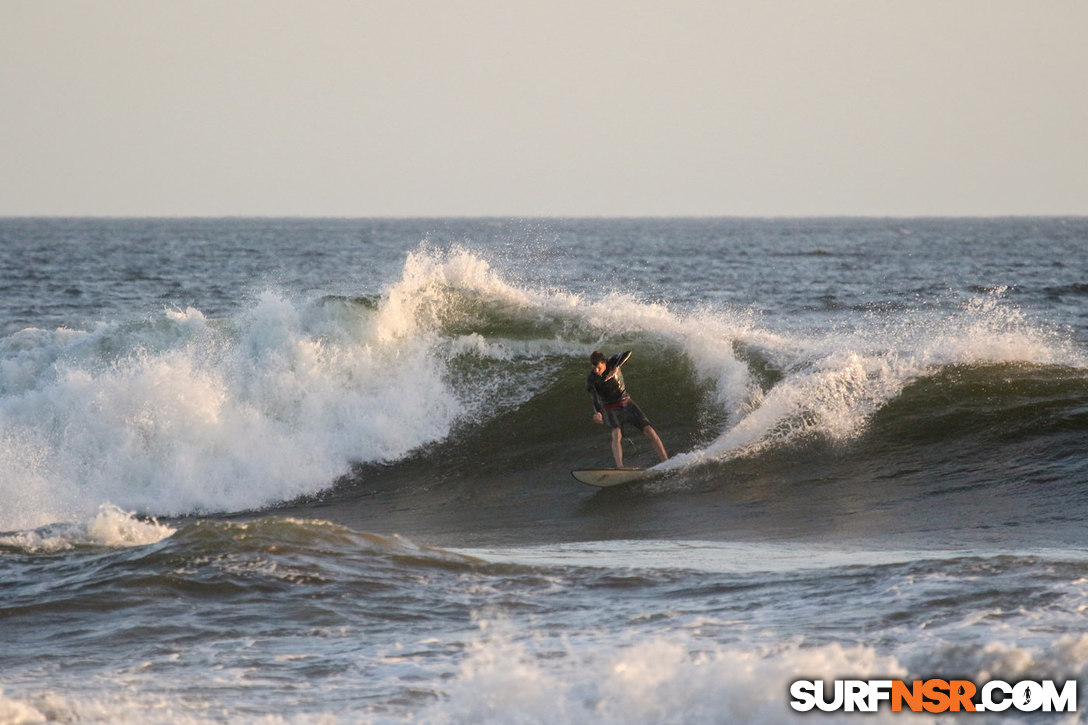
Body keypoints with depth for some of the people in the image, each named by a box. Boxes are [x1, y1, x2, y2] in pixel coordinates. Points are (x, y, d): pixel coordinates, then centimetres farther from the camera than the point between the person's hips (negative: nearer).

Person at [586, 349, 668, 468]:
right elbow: (596, 400, -11)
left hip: (626, 404, 2)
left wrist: (616, 368, -40)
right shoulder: (591, 381, -11)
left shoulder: (612, 362, -10)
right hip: (610, 410, -2)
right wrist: (598, 414, -27)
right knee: (616, 433, -31)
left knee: (649, 431, -10)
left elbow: (627, 354, -27)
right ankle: (620, 467, -47)